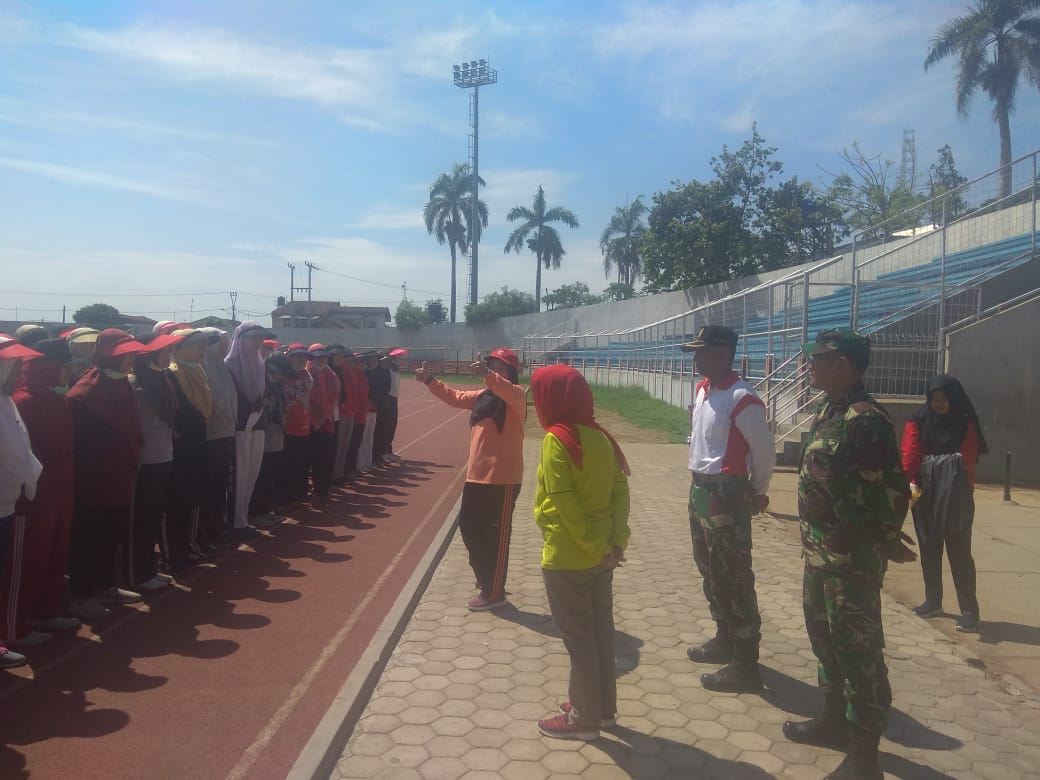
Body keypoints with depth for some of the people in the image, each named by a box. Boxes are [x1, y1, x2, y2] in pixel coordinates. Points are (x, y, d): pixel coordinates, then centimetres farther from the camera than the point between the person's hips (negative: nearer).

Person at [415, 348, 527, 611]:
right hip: (476, 476, 8)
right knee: (468, 526, 18)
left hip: (503, 479, -8)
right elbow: (455, 397, 22)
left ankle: (493, 592, 15)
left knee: (496, 536, 1)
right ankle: (485, 576, 37)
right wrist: (429, 380, 12)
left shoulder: (516, 396, -11)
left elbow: (508, 391, -34)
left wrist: (487, 375, -50)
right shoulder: (481, 396, 11)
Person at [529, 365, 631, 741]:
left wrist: (596, 547, -14)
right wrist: (616, 541, -3)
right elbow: (620, 492, 1)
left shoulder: (556, 440, -18)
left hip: (567, 558, -7)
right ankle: (603, 707, 33)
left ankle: (584, 717, 21)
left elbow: (565, 506, -21)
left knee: (578, 639, 7)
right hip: (601, 555, 7)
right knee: (600, 632, 18)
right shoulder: (601, 437, 4)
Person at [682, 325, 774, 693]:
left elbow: (765, 452, -14)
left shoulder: (742, 399, -19)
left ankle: (745, 666, 8)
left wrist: (755, 493, -1)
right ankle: (725, 640, 37)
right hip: (700, 489, 10)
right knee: (710, 572, 20)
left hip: (726, 494, -10)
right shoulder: (702, 389, 9)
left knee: (734, 579, -2)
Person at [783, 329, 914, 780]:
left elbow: (893, 491, -21)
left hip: (853, 558, -10)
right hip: (819, 551, 10)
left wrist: (886, 542, -8)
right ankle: (835, 721, 40)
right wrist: (813, 540, 15)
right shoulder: (827, 411, 8)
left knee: (858, 651, 3)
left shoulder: (866, 419, -22)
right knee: (824, 639, 22)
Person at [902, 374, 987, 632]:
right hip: (925, 494, 2)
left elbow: (969, 460, -1)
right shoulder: (918, 422, 2)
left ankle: (969, 610, 1)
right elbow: (909, 455, -8)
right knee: (928, 549, 10)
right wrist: (910, 482, -23)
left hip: (956, 496, -2)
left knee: (959, 551, -3)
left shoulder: (966, 423, 2)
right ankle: (933, 601, 21)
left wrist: (965, 490, -9)